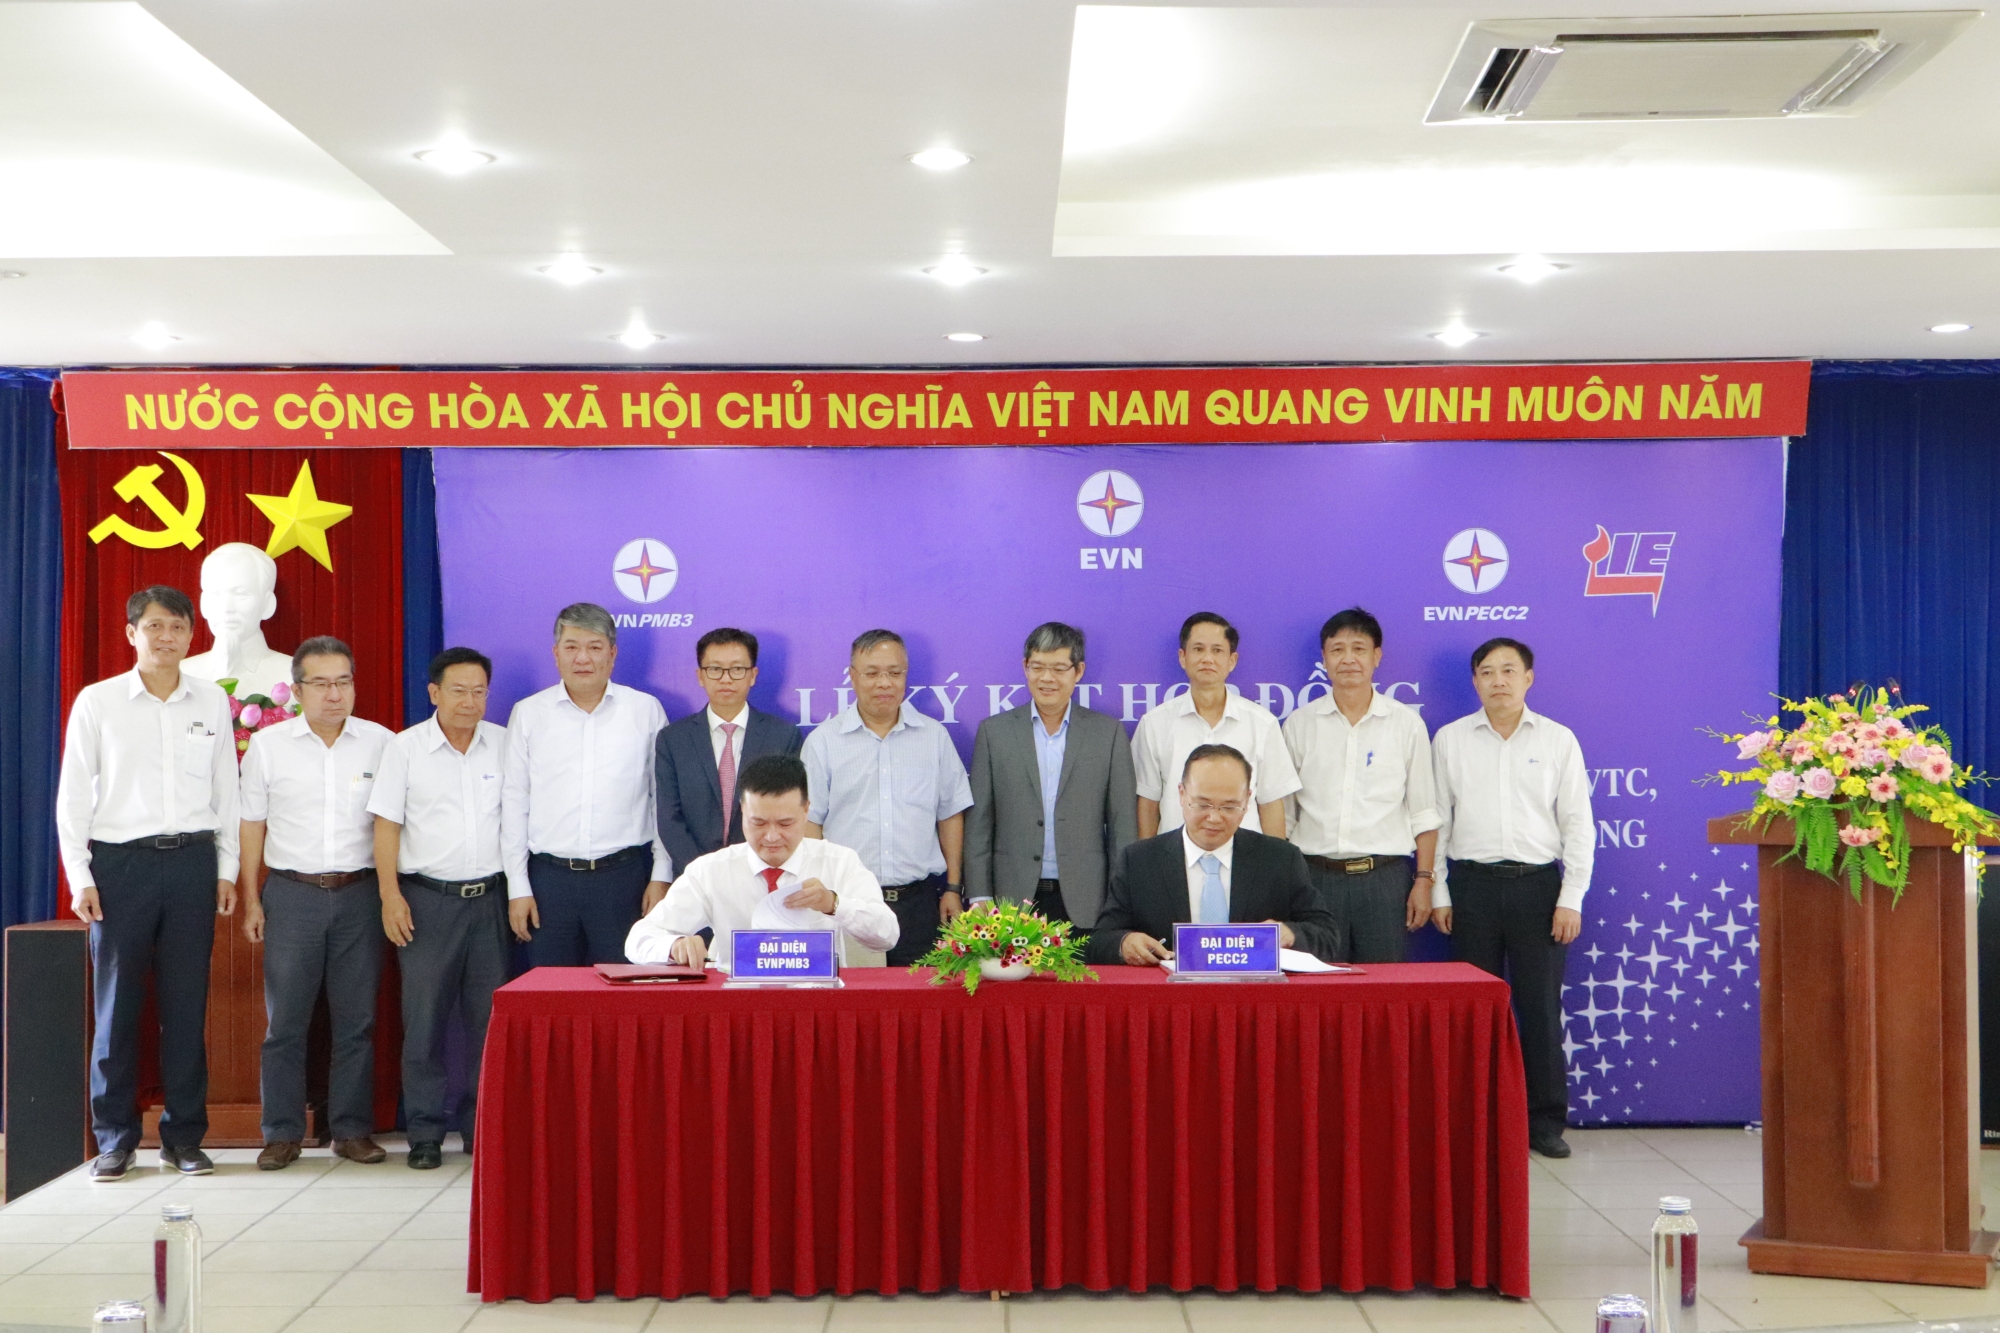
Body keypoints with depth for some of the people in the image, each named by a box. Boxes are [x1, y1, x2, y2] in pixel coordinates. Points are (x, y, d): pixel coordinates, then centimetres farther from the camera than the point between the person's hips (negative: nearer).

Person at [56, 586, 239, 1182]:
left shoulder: (212, 702, 8)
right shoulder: (97, 702, 3)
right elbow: (72, 796, 4)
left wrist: (227, 869, 8)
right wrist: (79, 877, -2)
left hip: (192, 863, 2)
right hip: (121, 863, -1)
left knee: (186, 1002, 4)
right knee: (116, 1002, 1)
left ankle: (184, 1135, 13)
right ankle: (114, 1138, 12)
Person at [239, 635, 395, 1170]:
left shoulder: (380, 742, 4)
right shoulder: (268, 745, 4)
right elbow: (252, 825, 8)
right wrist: (250, 899, 4)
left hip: (359, 891, 0)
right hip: (291, 891, 0)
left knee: (357, 1019, 4)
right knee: (285, 1020, 2)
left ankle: (353, 1129, 14)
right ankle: (283, 1134, 12)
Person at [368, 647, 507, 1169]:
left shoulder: (504, 745, 7)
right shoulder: (405, 748, 1)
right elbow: (386, 824, 0)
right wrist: (391, 895, -7)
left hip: (490, 896, 2)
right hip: (427, 896, -2)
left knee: (490, 1016, 4)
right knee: (425, 1017, 1)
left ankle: (482, 1126, 14)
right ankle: (425, 1132, 10)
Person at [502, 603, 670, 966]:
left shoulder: (646, 710, 5)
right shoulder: (528, 714, 7)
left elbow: (664, 799, 7)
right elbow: (513, 803, 7)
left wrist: (661, 876, 2)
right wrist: (518, 888, 4)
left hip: (624, 877, -1)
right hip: (549, 878, 1)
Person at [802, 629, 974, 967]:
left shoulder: (934, 736, 9)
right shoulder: (823, 740, 4)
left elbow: (951, 815, 12)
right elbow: (810, 822, 2)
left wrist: (954, 888, 8)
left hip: (918, 901, 2)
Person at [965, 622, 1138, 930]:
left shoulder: (1108, 732, 6)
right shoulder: (994, 731, 7)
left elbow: (1123, 824, 5)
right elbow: (978, 824, 5)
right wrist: (980, 900, -1)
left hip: (1085, 905, 0)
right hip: (1013, 903, 0)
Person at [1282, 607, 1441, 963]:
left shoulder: (1407, 723, 6)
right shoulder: (1299, 724, 7)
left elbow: (1423, 813, 7)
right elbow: (1282, 813, 10)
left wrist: (1423, 881, 0)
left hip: (1385, 877, 0)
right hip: (1316, 876, 1)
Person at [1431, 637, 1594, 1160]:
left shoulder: (1558, 740, 5)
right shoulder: (1450, 739, 6)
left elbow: (1578, 823, 4)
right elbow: (1435, 819, 8)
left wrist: (1571, 899, -2)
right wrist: (1437, 893, 4)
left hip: (1537, 882, -1)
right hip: (1473, 883, 1)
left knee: (1541, 1006, 1)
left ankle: (1546, 1121, 12)